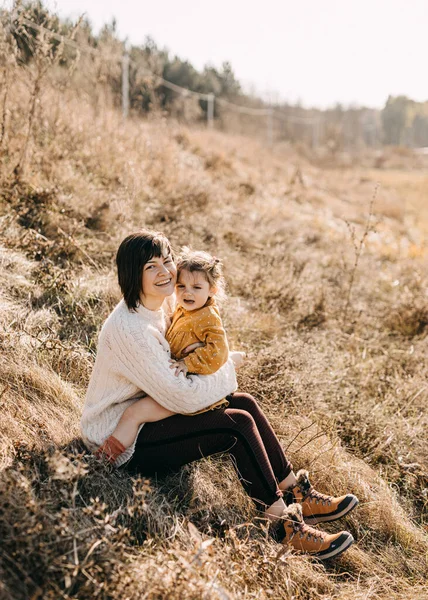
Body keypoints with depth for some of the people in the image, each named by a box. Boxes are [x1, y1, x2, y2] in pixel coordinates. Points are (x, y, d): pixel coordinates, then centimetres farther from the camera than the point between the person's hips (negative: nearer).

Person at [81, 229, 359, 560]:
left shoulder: (157, 307, 4)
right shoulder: (128, 328, -27)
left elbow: (169, 369, 15)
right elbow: (180, 397, -27)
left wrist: (219, 370, -8)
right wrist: (227, 372, -11)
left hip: (144, 415, 9)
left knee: (245, 403, -3)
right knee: (238, 424, -19)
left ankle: (298, 496, 7)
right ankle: (285, 526, -8)